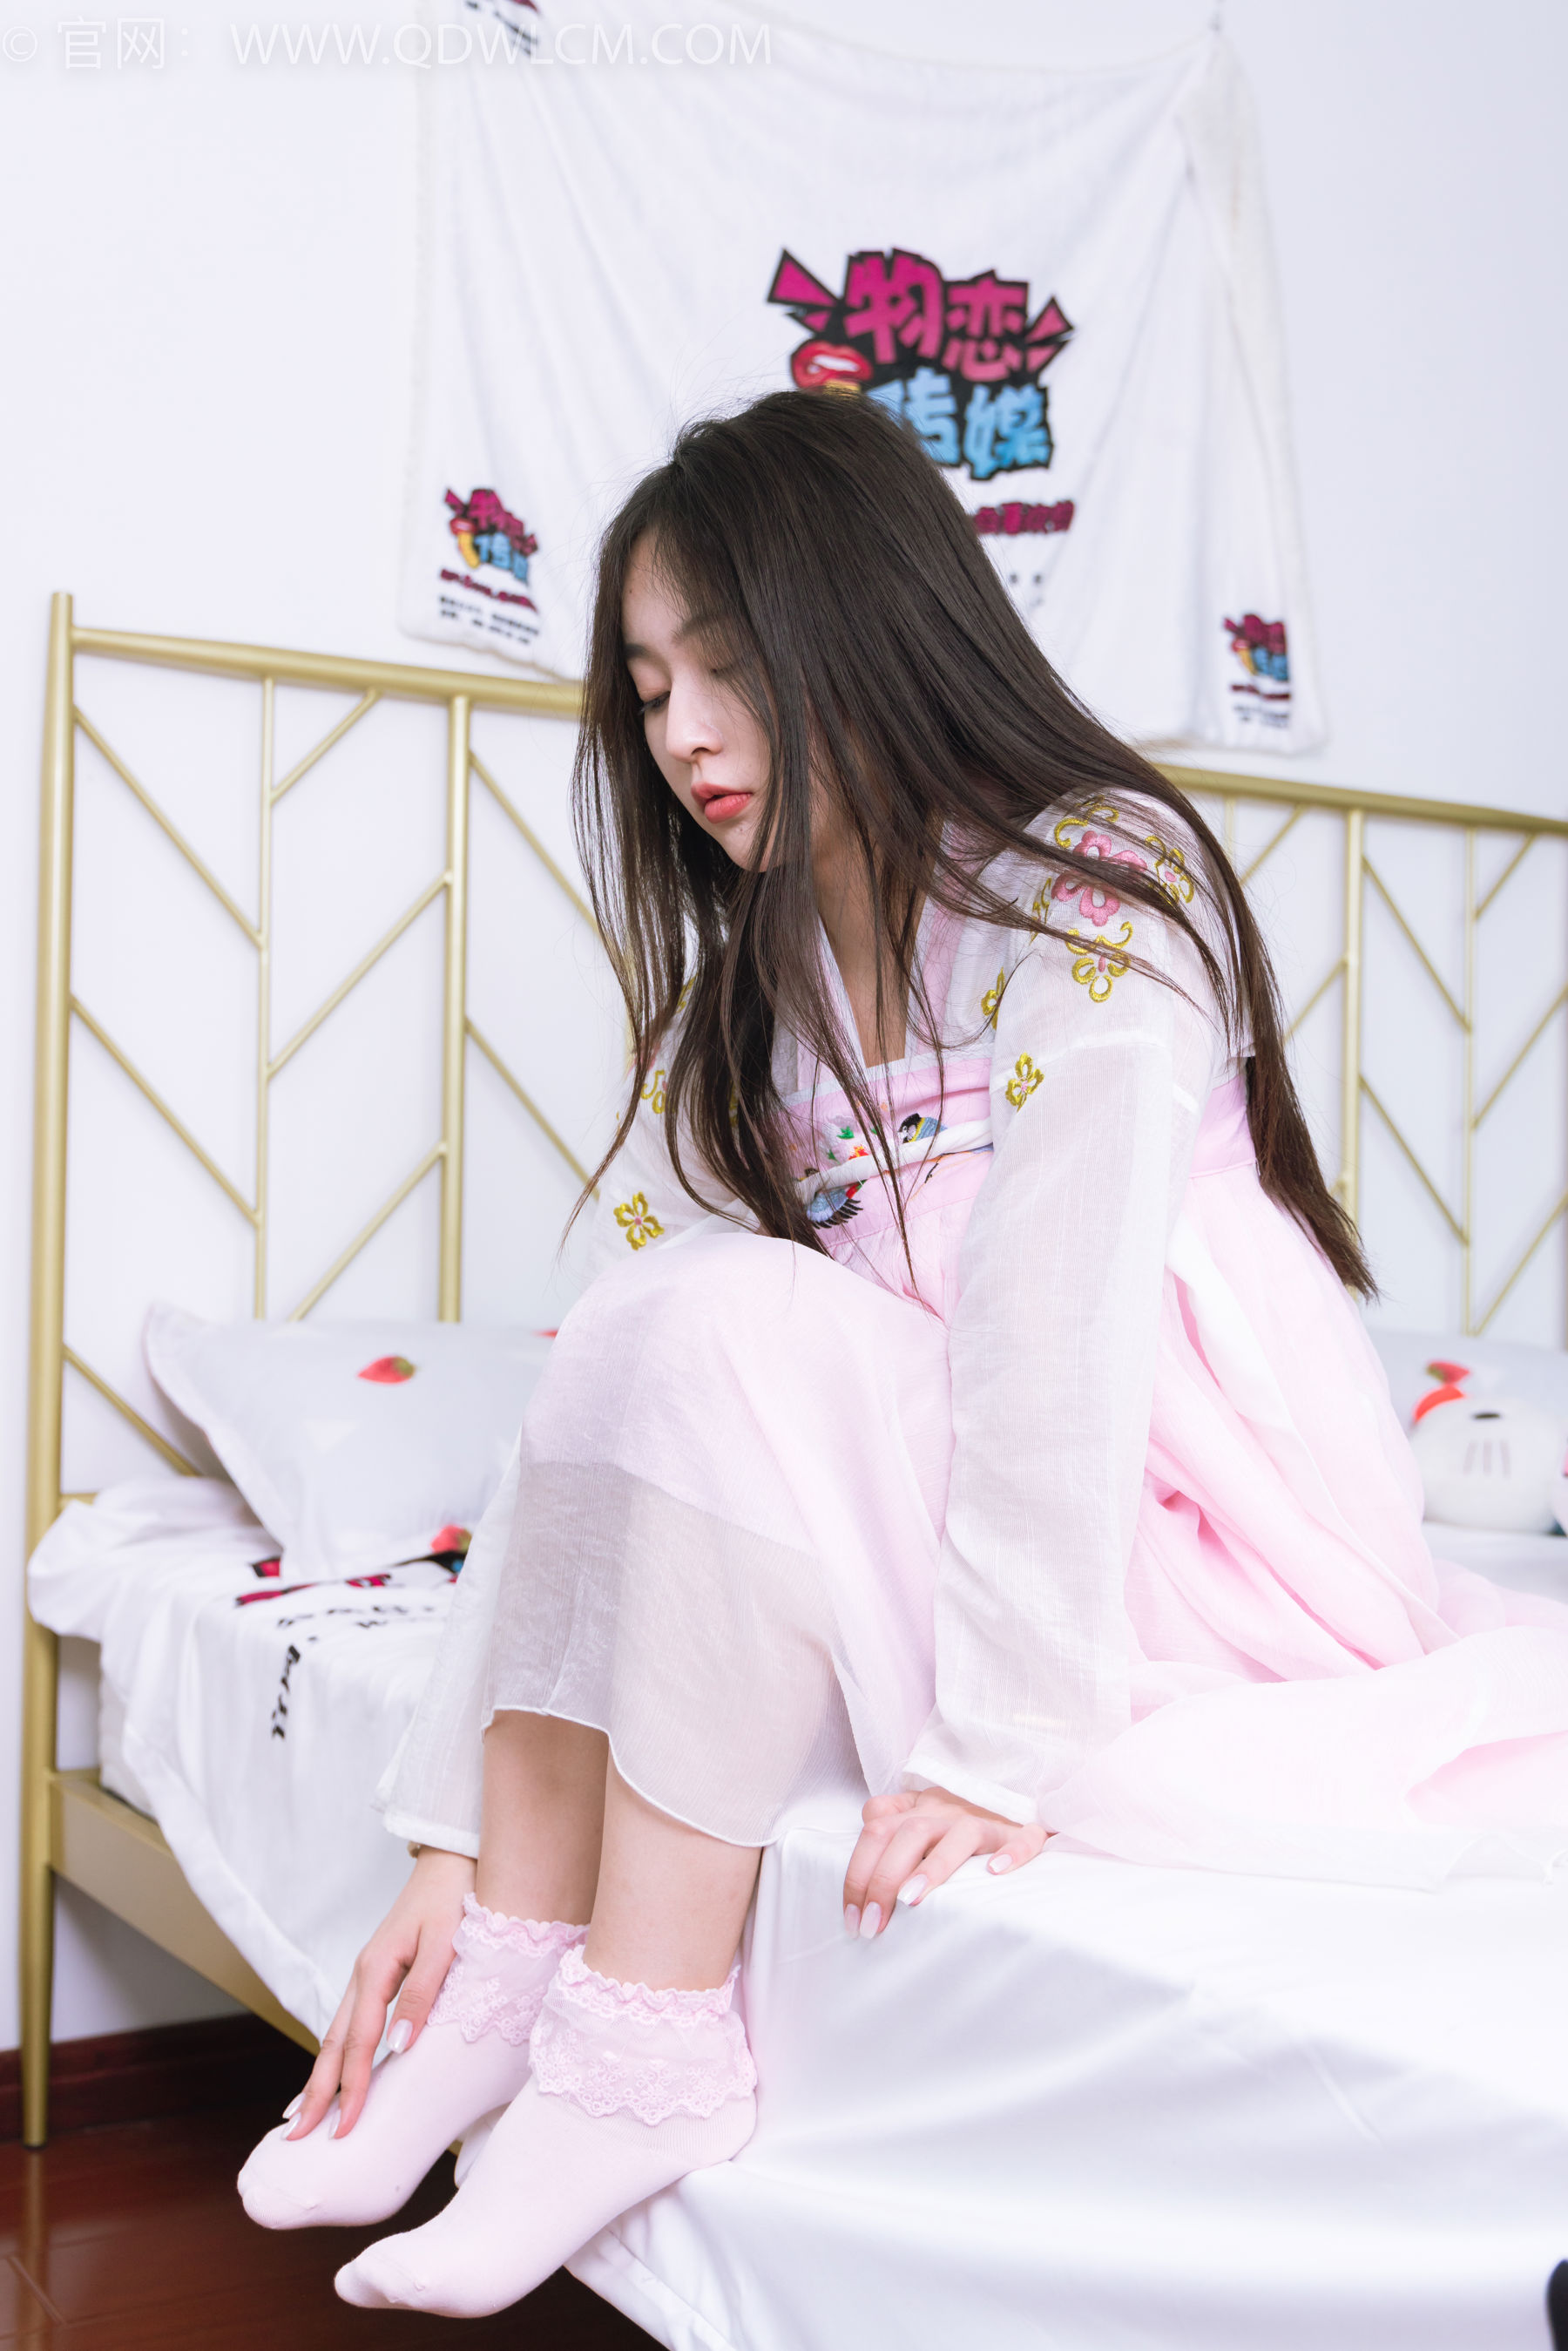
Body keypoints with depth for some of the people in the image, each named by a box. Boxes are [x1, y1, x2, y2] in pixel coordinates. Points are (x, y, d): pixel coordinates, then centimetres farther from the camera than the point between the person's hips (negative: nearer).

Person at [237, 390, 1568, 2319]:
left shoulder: (1095, 895, -14)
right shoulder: (742, 996, 5)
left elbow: (1053, 1344, -23)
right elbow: (610, 1390, -3)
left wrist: (999, 1744, -25)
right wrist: (460, 1831, -8)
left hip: (1203, 1566, -6)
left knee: (741, 1333, -24)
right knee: (630, 1364, -11)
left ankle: (643, 2045, -18)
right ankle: (518, 1974, -11)